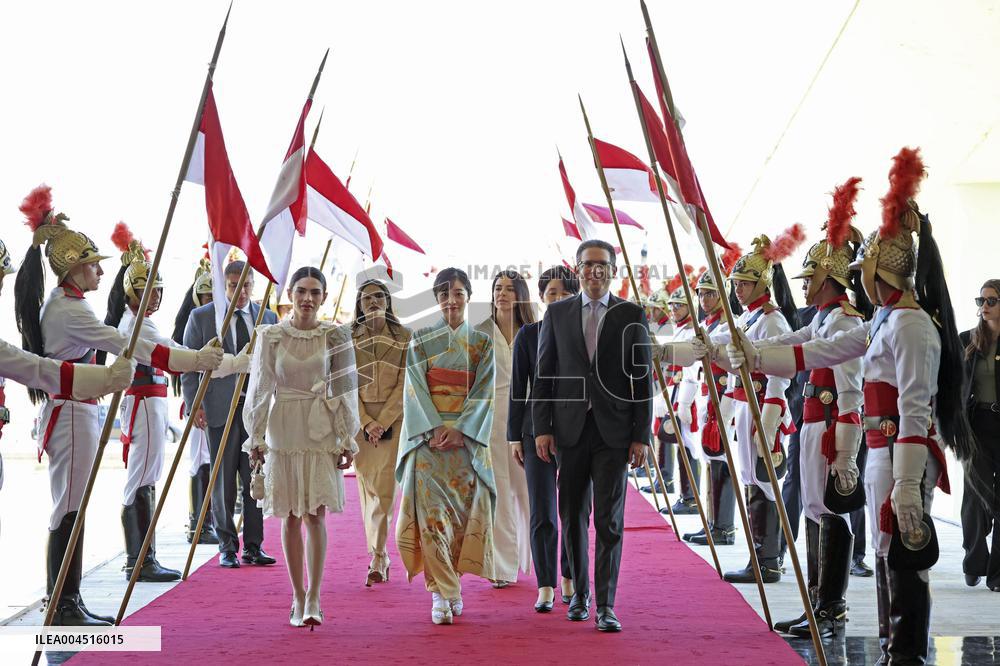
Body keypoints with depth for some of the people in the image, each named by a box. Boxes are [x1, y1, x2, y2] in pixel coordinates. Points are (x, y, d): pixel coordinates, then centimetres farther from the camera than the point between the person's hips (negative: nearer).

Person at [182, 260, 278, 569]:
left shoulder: (269, 318, 10)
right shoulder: (201, 317, 2)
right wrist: (194, 404, -8)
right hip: (221, 408, -2)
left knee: (256, 481, 4)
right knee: (223, 482, 4)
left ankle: (253, 546, 13)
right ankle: (227, 547, 14)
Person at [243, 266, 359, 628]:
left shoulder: (336, 337, 0)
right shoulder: (271, 336, 1)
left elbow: (345, 391, 1)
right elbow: (260, 389, 3)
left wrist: (348, 440, -1)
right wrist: (256, 437, 1)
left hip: (321, 432, -1)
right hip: (284, 431, 1)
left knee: (315, 514, -7)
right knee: (291, 516, 6)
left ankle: (313, 598, -6)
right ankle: (298, 597, 14)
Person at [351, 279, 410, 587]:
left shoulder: (404, 337, 2)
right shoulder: (349, 339, 6)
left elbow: (405, 384, -3)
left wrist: (383, 421, -11)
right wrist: (367, 422, -9)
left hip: (393, 419, -2)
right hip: (361, 420, 2)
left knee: (385, 487, -8)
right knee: (368, 488, 5)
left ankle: (376, 560, -6)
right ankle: (381, 556, 14)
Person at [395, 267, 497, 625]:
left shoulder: (482, 342, 9)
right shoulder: (420, 340, 8)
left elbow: (484, 392, 1)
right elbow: (414, 389, 0)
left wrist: (459, 430, -13)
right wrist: (434, 429, -14)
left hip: (466, 437, 1)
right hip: (427, 435, -1)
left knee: (464, 509, 2)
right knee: (431, 511, -9)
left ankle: (452, 583, 18)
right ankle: (442, 593, -7)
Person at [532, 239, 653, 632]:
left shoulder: (632, 315, 3)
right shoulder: (557, 313, 7)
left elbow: (642, 378, 1)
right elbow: (543, 374, 6)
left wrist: (642, 436, -4)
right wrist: (541, 428, -1)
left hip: (613, 431, -2)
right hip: (569, 429, 2)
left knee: (609, 519, -4)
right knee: (573, 516, 10)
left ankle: (606, 606, -1)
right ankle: (580, 593, 26)